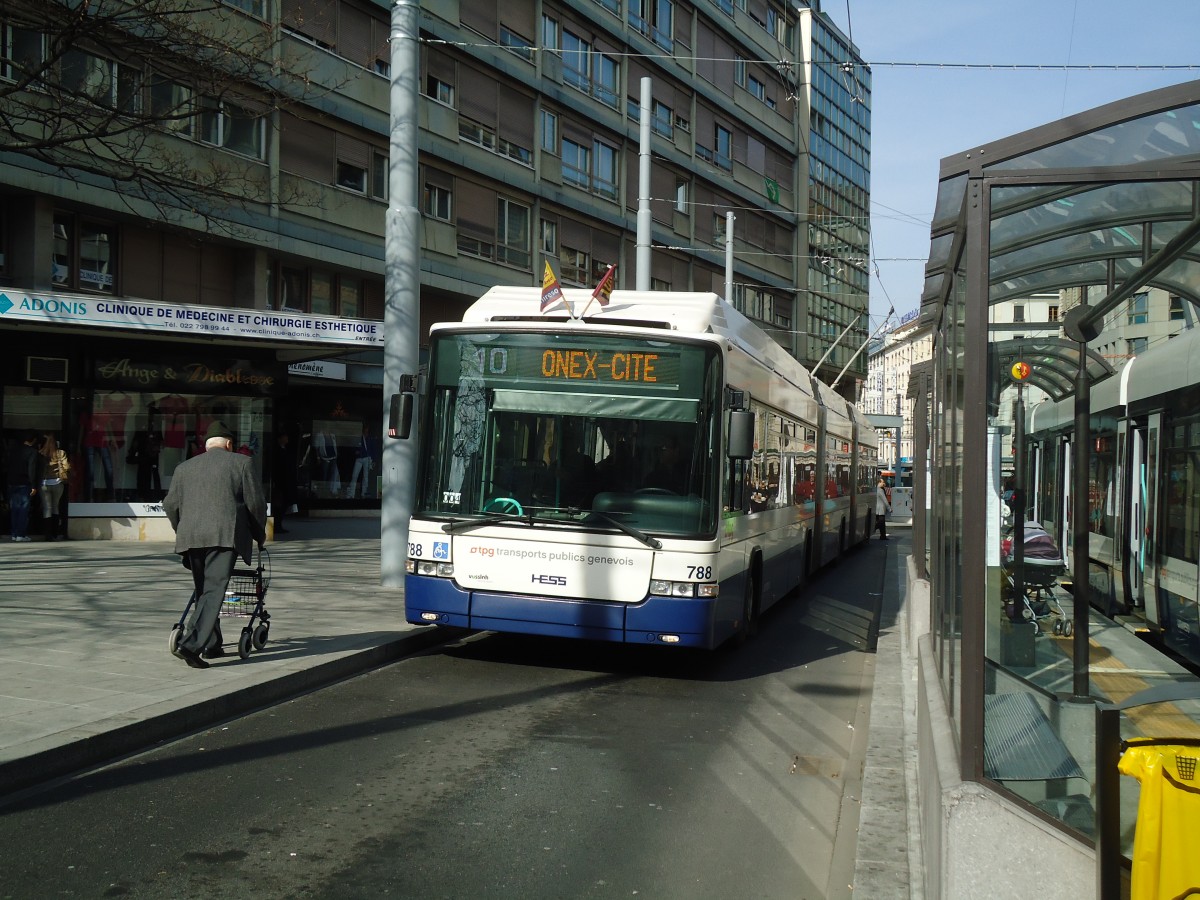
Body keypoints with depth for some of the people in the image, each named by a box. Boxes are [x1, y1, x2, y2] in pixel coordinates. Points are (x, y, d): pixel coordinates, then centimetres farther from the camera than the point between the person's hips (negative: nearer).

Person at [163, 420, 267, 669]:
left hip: (191, 537, 5)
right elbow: (255, 502, 6)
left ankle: (211, 644, 23)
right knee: (213, 591, -8)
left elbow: (170, 505, 19)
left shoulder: (184, 467, 20)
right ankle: (190, 644, -20)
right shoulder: (241, 462, 9)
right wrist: (260, 534, 20)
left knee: (204, 591, 18)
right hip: (225, 535, -5)